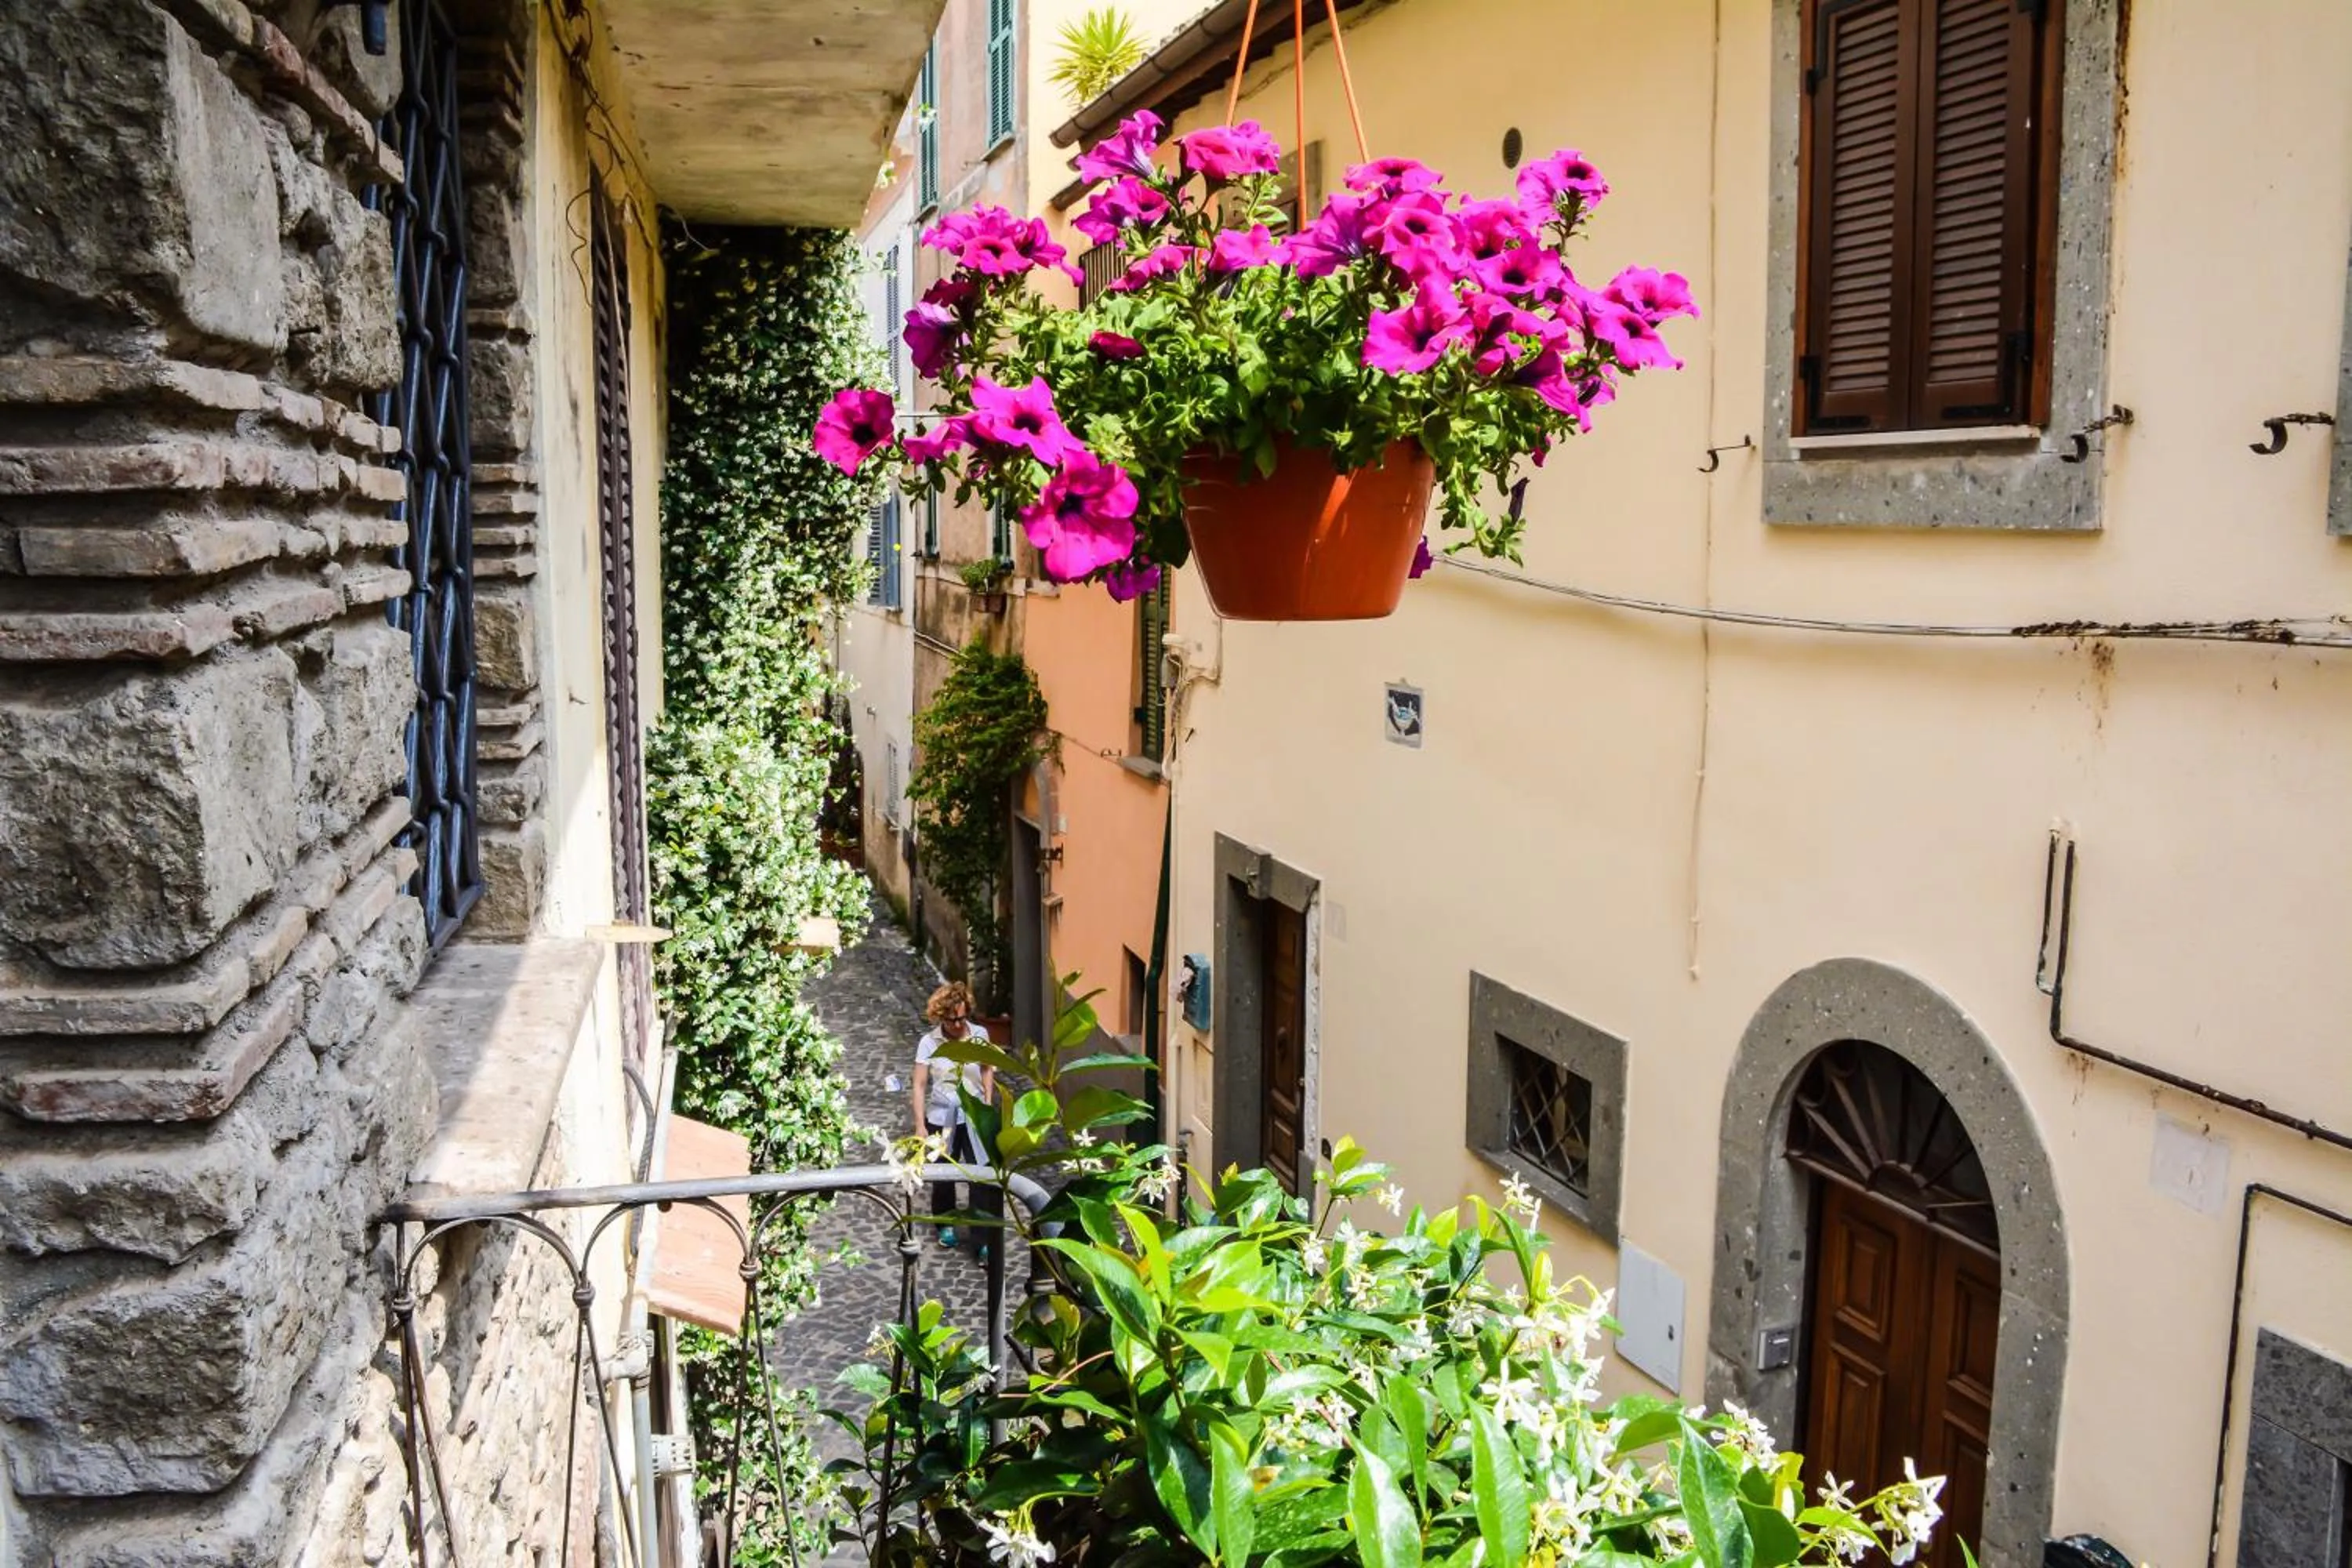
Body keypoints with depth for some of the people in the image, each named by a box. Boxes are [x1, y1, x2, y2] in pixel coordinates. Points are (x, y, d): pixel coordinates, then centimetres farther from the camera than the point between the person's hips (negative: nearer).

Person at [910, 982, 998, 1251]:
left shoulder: (980, 1035, -6)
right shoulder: (928, 1042, -10)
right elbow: (919, 1085, -8)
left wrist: (988, 1103, 1)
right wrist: (920, 1125, -10)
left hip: (975, 1116, 0)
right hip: (941, 1118, 0)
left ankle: (986, 1239, 1)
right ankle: (946, 1224, 42)